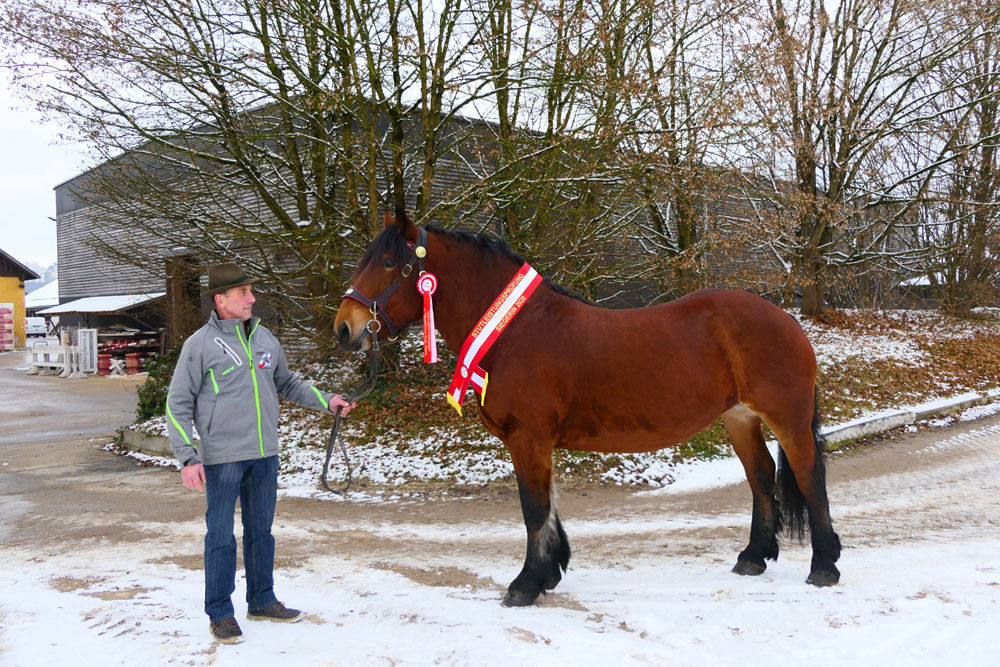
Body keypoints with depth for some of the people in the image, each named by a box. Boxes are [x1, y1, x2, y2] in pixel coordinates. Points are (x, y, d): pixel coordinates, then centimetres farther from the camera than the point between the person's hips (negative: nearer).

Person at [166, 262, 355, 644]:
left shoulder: (264, 338, 9)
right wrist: (188, 458, -15)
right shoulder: (200, 344, -7)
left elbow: (287, 384, 21)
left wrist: (325, 401, 9)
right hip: (222, 459, -5)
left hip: (265, 455, 5)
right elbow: (178, 405, -7)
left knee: (261, 531, 16)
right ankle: (220, 612, 18)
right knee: (221, 537, 4)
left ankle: (262, 601, 30)